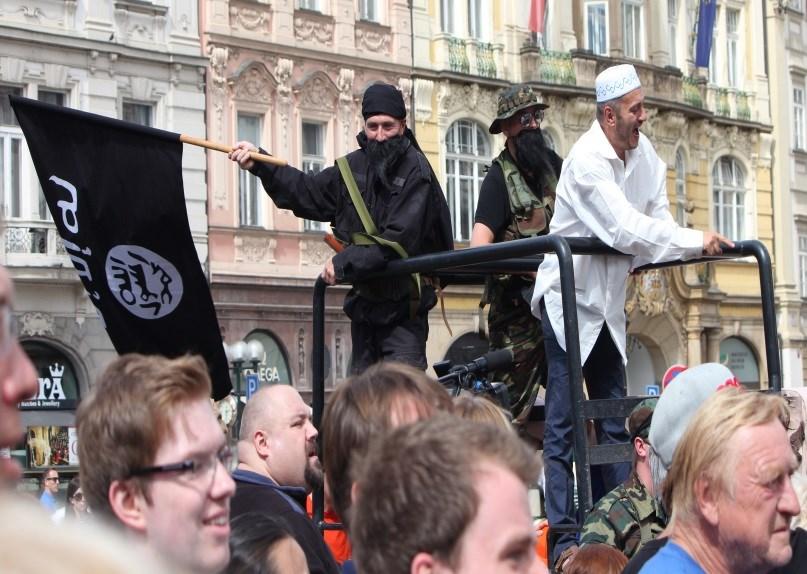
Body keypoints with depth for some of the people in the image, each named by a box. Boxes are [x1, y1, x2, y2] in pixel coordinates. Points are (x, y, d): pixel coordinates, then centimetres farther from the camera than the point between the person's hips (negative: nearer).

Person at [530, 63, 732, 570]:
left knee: (614, 419, 10)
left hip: (610, 302, 8)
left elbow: (656, 215, 4)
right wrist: (695, 241, -25)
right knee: (564, 424, -8)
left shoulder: (644, 152, 3)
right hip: (569, 298, -8)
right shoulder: (587, 161, -21)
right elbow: (625, 229, -28)